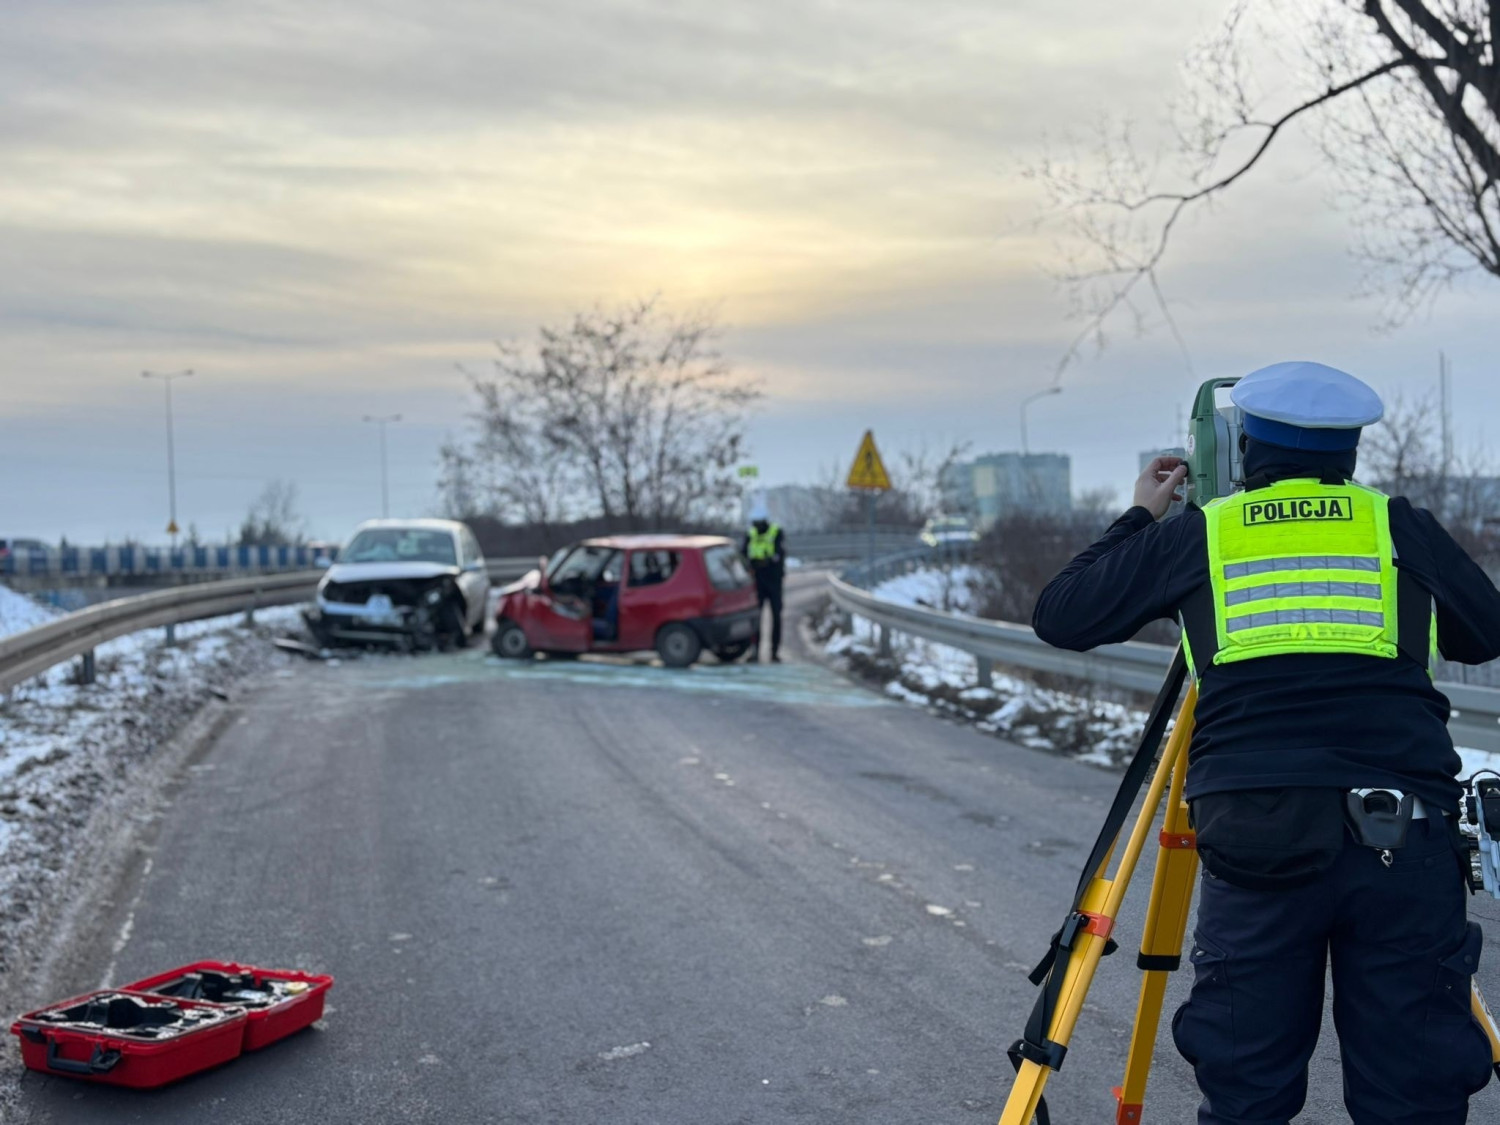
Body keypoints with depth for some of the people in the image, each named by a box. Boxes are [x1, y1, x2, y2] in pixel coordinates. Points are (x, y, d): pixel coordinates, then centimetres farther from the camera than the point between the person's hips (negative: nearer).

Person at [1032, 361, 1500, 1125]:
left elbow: (1058, 618, 14)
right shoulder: (1399, 525, 11)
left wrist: (1139, 518, 26)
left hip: (1256, 839, 0)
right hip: (1403, 839, 0)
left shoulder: (1196, 533, 9)